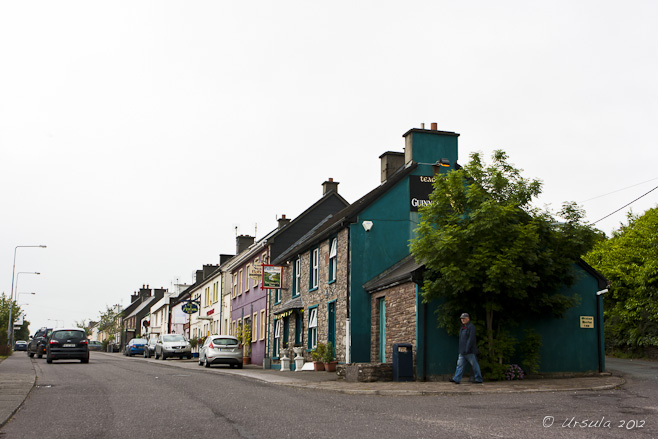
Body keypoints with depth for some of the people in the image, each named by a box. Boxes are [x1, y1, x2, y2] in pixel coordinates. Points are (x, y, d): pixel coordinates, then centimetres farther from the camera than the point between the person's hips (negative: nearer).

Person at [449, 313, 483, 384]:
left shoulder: (471, 326, -10)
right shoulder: (462, 327, 16)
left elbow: (471, 338, -18)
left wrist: (467, 349, -22)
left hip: (470, 351, -8)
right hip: (462, 351, 8)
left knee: (474, 365, 0)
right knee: (460, 364, 1)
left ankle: (479, 379, 9)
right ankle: (456, 379, -2)